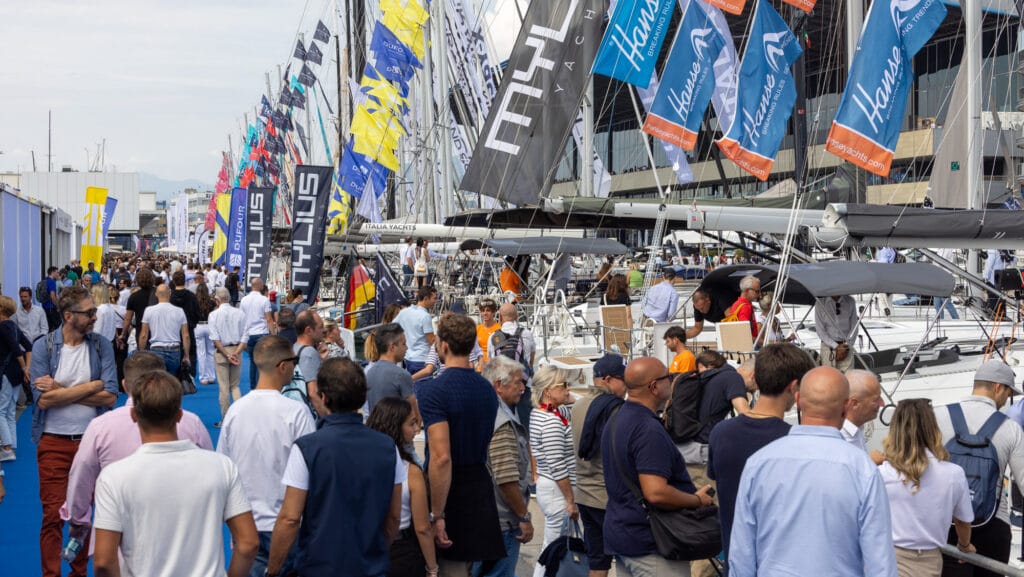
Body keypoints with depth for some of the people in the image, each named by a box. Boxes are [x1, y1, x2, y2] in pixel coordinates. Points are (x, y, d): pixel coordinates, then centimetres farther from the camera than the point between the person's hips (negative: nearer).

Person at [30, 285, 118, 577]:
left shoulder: (101, 345, -2)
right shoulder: (43, 347, -7)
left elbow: (110, 397, -11)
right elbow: (43, 399, -16)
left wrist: (61, 390, -15)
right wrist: (91, 385, -14)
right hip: (54, 442, -2)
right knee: (53, 515, 2)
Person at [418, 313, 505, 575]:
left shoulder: (433, 392, -17)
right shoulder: (488, 389, 7)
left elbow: (441, 457, -24)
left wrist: (436, 515, -21)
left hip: (450, 490, -7)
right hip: (481, 489, 7)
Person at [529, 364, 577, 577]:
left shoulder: (540, 413, 7)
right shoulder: (552, 422, -22)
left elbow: (569, 412, 29)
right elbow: (557, 467, -22)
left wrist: (567, 399, 10)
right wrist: (571, 501, -18)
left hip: (546, 486, 10)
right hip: (558, 491, -10)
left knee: (550, 546, 19)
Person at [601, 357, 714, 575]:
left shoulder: (615, 421, 9)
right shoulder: (649, 430, -22)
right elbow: (656, 493, -30)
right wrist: (698, 500, -13)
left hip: (619, 532, 10)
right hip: (649, 545, -10)